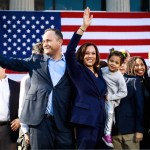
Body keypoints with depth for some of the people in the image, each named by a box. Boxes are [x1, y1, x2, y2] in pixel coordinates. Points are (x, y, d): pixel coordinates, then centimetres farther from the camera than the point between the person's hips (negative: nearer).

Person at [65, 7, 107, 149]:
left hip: (100, 121, 6)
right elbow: (69, 53, -21)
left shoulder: (99, 72, 14)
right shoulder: (78, 71, -3)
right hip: (85, 121, -6)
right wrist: (83, 27, -26)